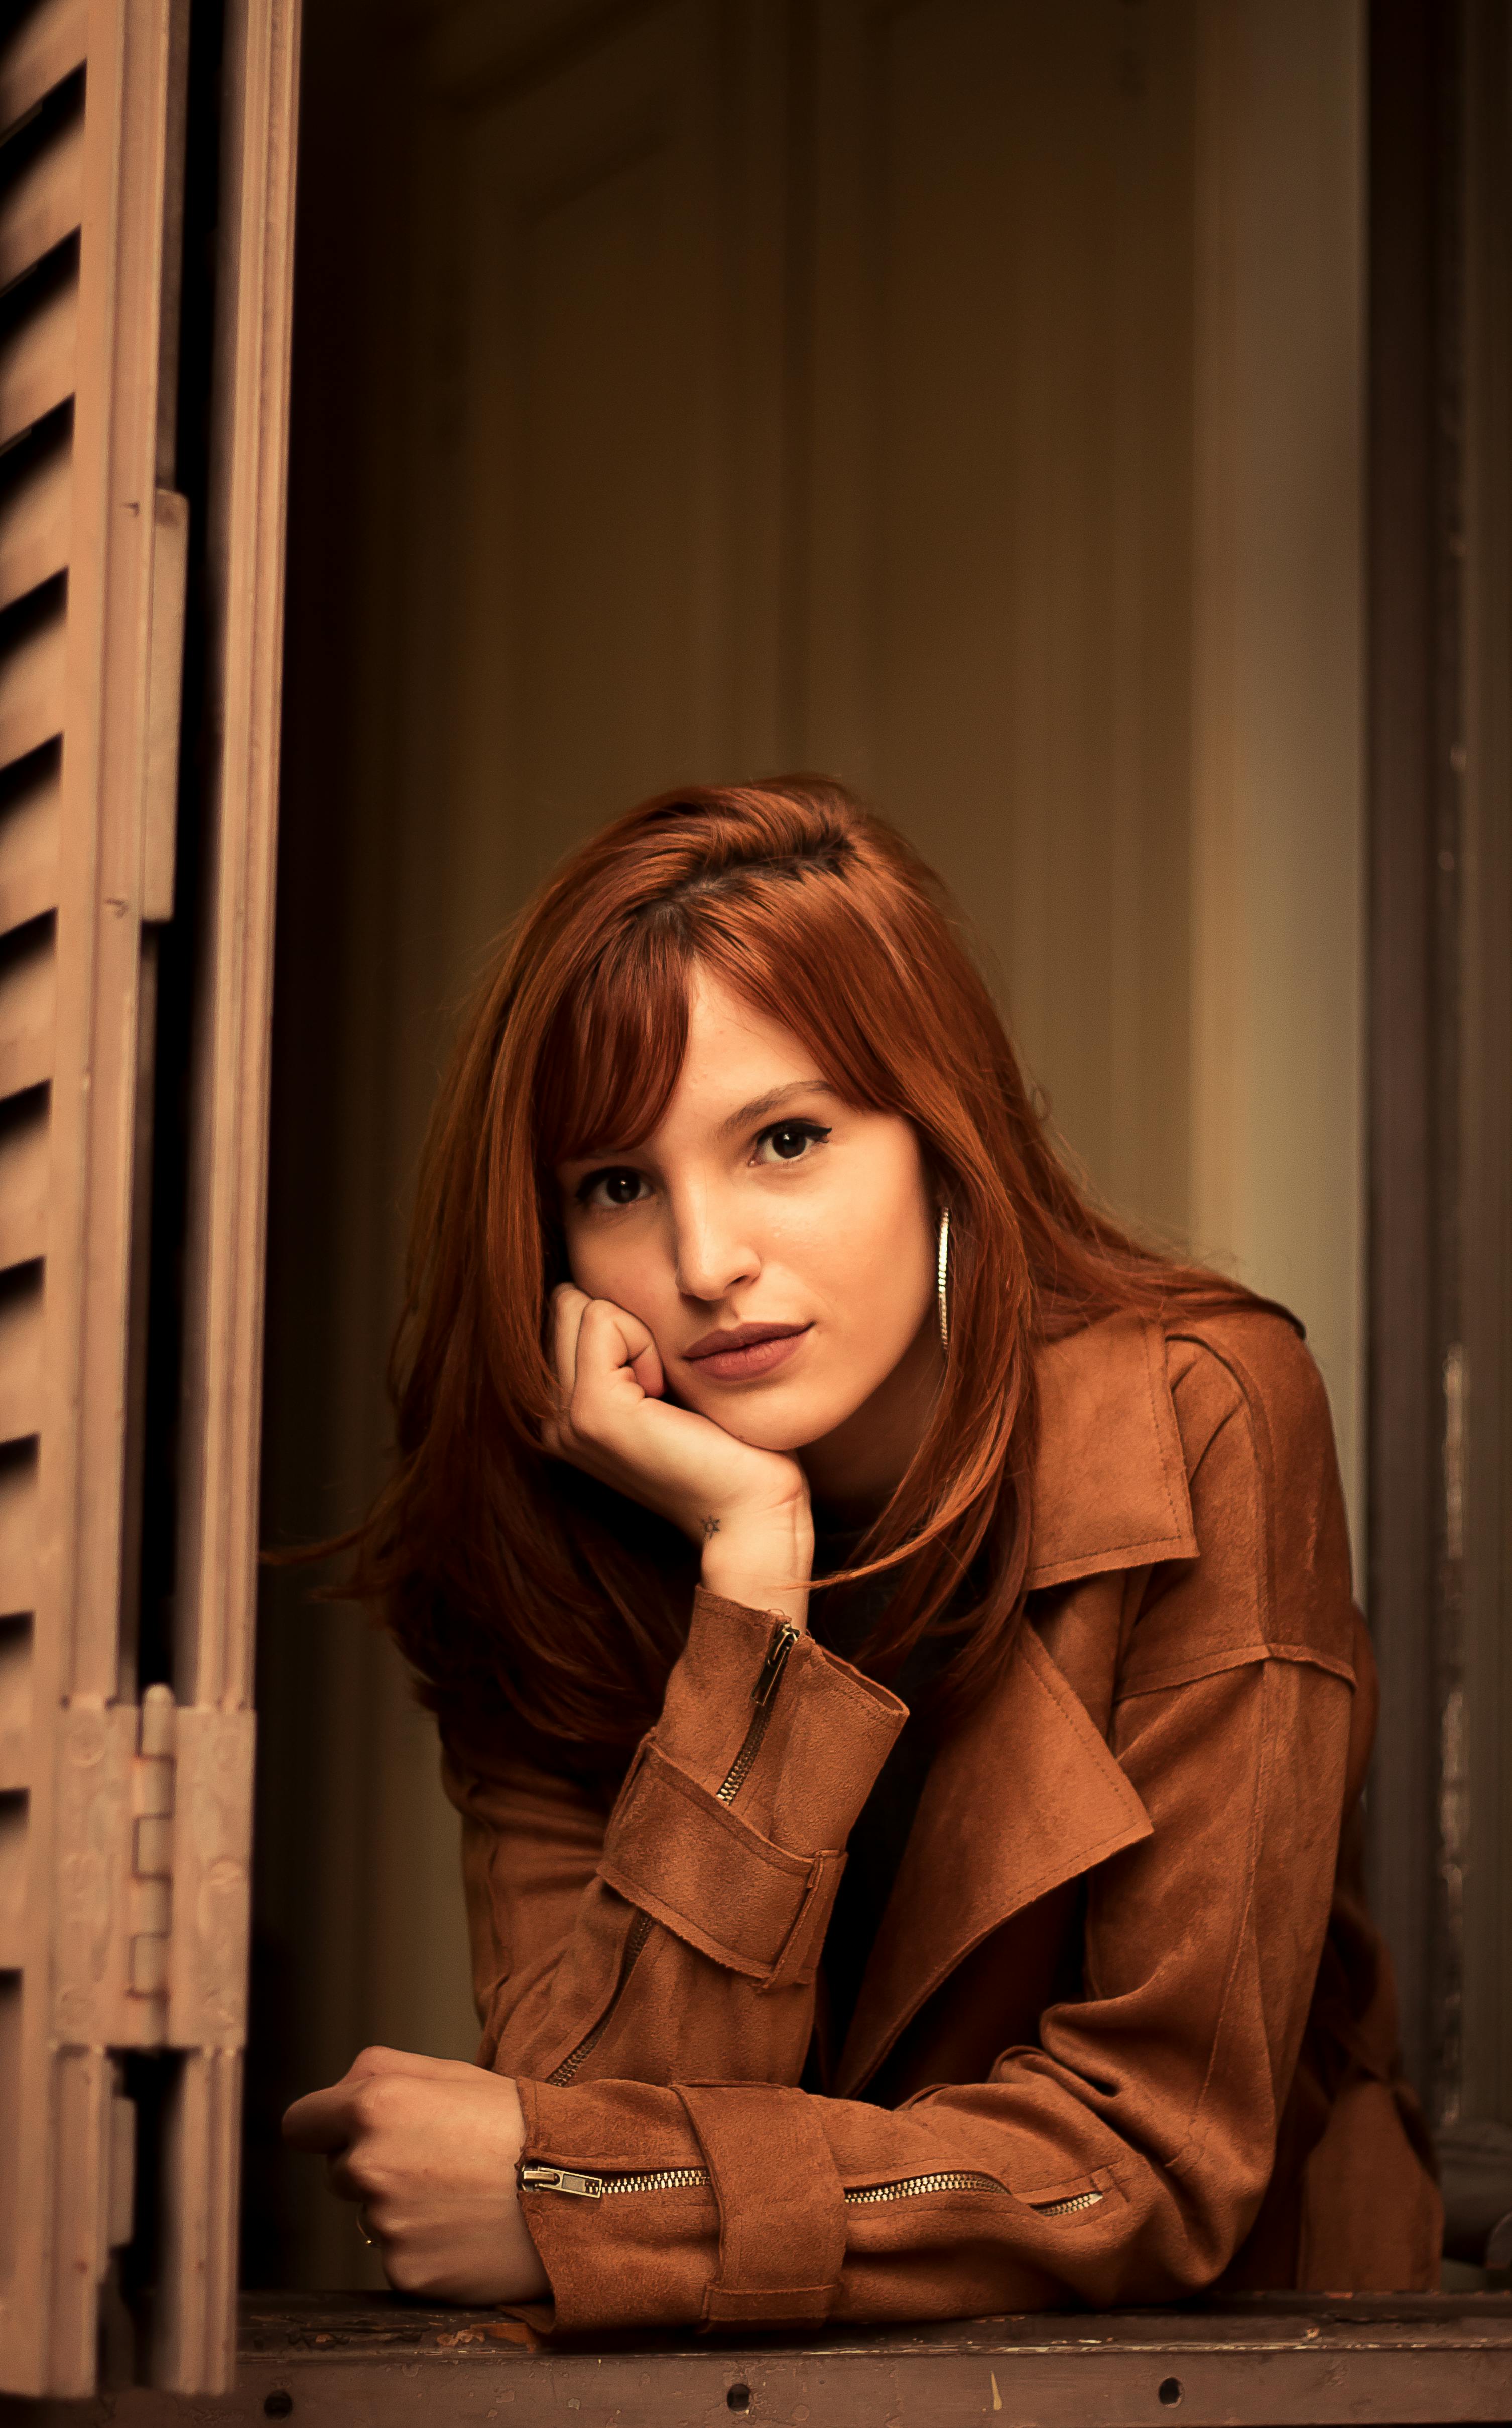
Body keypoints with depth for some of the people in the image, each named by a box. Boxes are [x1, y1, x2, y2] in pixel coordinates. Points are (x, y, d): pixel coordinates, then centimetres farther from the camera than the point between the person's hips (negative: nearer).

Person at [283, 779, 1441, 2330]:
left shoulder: (1193, 1427, -14)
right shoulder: (533, 1538, -7)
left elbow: (1166, 2165, -16)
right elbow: (600, 2120, -18)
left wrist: (558, 2199, -21)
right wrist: (751, 1567, -22)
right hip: (776, 2400, 2)